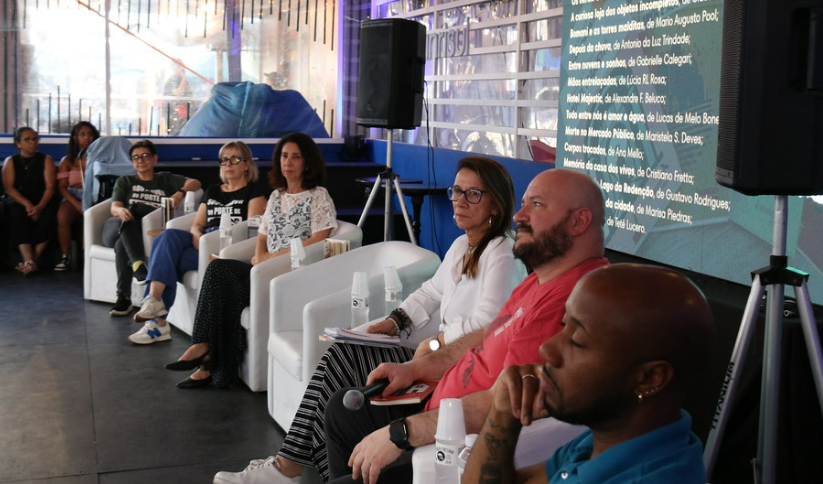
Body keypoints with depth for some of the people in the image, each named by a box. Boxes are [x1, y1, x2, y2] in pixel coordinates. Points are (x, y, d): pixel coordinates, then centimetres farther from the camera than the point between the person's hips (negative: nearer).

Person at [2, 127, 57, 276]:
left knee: (46, 217, -33)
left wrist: (40, 206, -19)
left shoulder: (46, 160, 9)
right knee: (19, 216, -34)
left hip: (42, 203, 0)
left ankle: (33, 259, -30)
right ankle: (29, 261, -46)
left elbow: (50, 187, -1)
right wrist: (27, 204, -18)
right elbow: (9, 188, -1)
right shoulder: (10, 162, 11)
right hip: (19, 203, 0)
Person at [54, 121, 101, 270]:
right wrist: (76, 204, -12)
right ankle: (65, 257, -20)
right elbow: (62, 187, 6)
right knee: (62, 216, -32)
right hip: (72, 197, 2)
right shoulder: (67, 161, 15)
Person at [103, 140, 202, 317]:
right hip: (114, 229, 1)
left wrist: (181, 192, -18)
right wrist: (121, 211, -21)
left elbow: (195, 183, 6)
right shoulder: (125, 182, 25)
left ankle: (124, 298, -37)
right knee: (127, 218, -36)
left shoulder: (165, 179, 23)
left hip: (143, 233, -1)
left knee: (121, 245, -36)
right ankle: (138, 264, -49)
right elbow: (114, 208, 6)